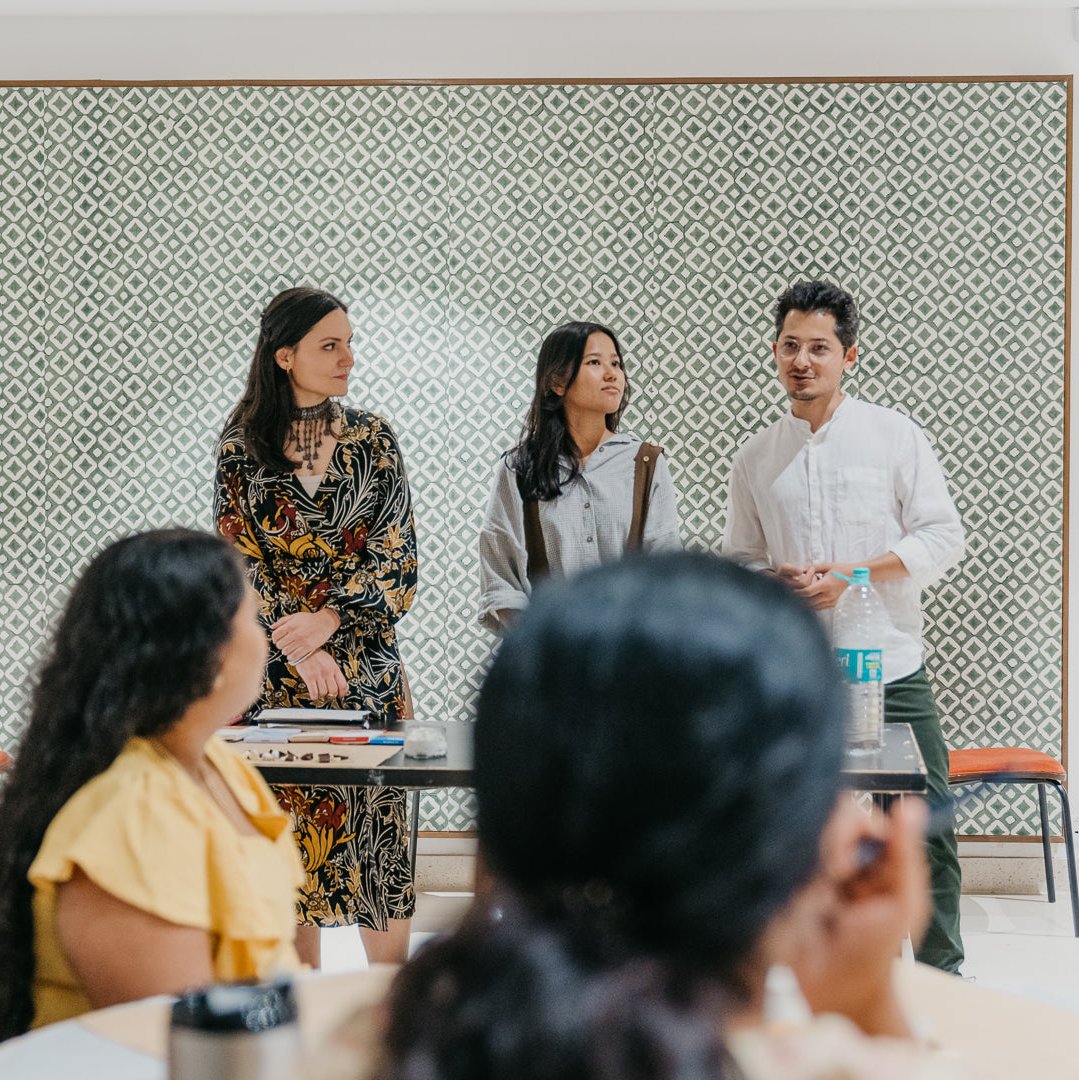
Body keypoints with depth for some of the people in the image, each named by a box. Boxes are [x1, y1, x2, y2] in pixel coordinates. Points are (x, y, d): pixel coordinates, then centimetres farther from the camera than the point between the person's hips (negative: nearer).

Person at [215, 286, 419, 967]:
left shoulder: (372, 438, 4)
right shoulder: (242, 445, 1)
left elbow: (398, 552, -2)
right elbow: (239, 558, -3)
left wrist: (326, 620, -15)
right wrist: (299, 650, -15)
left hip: (365, 659, 1)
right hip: (274, 664, 0)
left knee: (378, 824, 0)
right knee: (288, 824, 1)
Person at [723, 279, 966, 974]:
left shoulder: (894, 435, 1)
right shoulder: (755, 460, 9)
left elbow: (944, 538, -3)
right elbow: (740, 561, 15)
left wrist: (851, 575, -14)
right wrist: (777, 582, -8)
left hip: (892, 666, -2)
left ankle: (943, 973, 16)